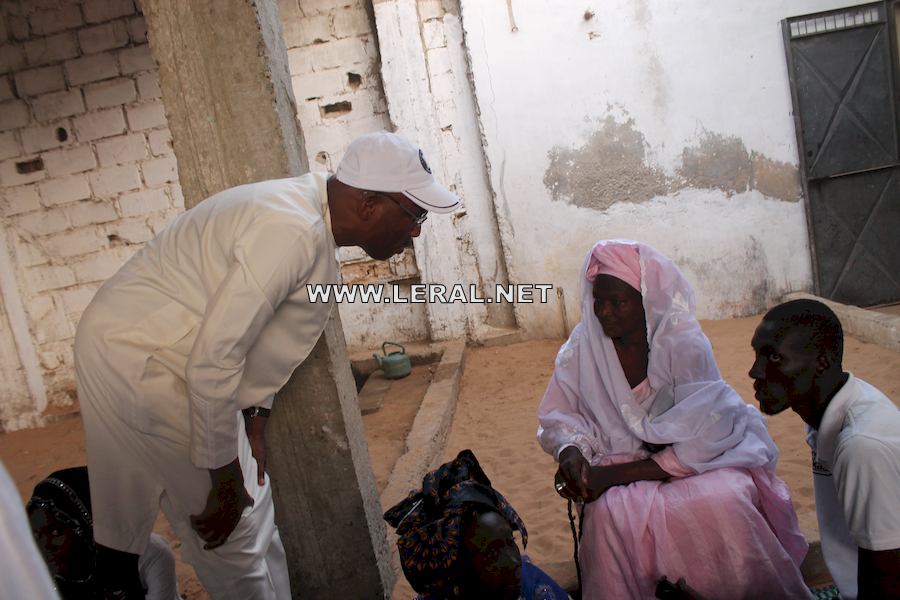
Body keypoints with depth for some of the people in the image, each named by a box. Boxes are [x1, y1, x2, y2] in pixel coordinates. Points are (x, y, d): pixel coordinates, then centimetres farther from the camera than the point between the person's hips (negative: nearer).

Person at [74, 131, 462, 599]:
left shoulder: (311, 211, 2)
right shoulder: (292, 232, -28)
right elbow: (212, 361, -28)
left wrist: (254, 414, 7)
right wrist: (225, 480, -17)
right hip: (134, 356, -9)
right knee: (234, 524, 0)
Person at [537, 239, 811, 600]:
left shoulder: (684, 345, -15)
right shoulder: (582, 346, -7)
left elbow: (699, 443, -19)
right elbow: (558, 418, 2)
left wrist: (615, 474, -24)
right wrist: (570, 452, -22)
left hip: (695, 462, -1)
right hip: (620, 469, 1)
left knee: (721, 501, -32)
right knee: (609, 515, -32)